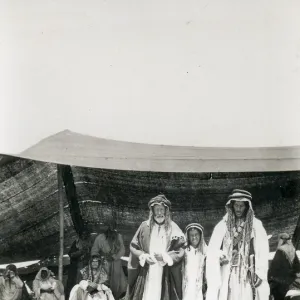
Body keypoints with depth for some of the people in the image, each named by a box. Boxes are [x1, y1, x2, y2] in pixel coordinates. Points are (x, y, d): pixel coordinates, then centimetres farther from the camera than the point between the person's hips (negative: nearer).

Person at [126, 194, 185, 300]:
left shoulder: (173, 229, 3)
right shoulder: (145, 227, 4)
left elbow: (180, 251, 0)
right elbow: (133, 246, 7)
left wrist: (166, 257, -13)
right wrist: (143, 256, -9)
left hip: (165, 275, 0)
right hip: (145, 273, 1)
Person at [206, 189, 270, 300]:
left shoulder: (256, 226, 5)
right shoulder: (222, 225, 8)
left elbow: (263, 252, -1)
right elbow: (212, 251, 3)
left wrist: (259, 274, -8)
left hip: (248, 276, -1)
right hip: (228, 276, 1)